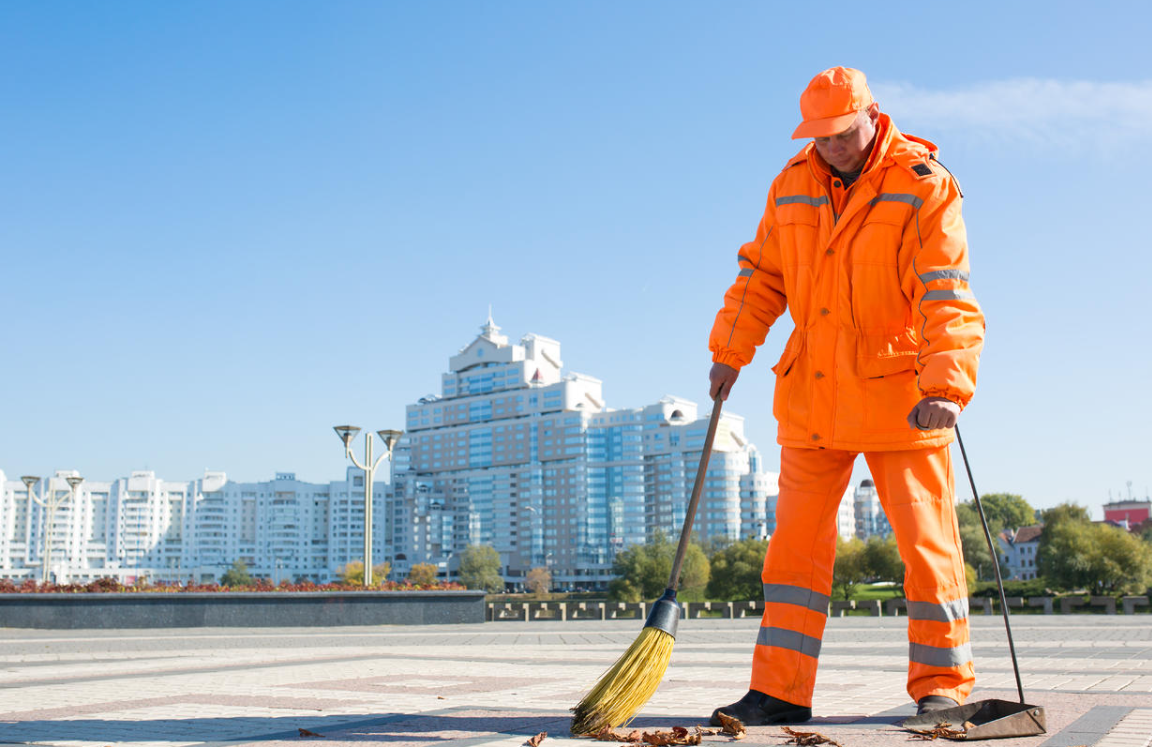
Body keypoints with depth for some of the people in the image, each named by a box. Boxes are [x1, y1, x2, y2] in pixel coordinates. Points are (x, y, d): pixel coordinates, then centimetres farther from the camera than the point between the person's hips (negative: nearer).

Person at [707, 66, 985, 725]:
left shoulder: (924, 187, -7)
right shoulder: (793, 186, 8)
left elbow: (947, 298, -17)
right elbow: (762, 275, 16)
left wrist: (947, 388, -28)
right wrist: (730, 351, 11)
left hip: (899, 393, -4)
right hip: (813, 395, 5)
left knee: (926, 540, 2)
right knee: (797, 540, 4)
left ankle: (943, 682, 18)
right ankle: (781, 690, 11)